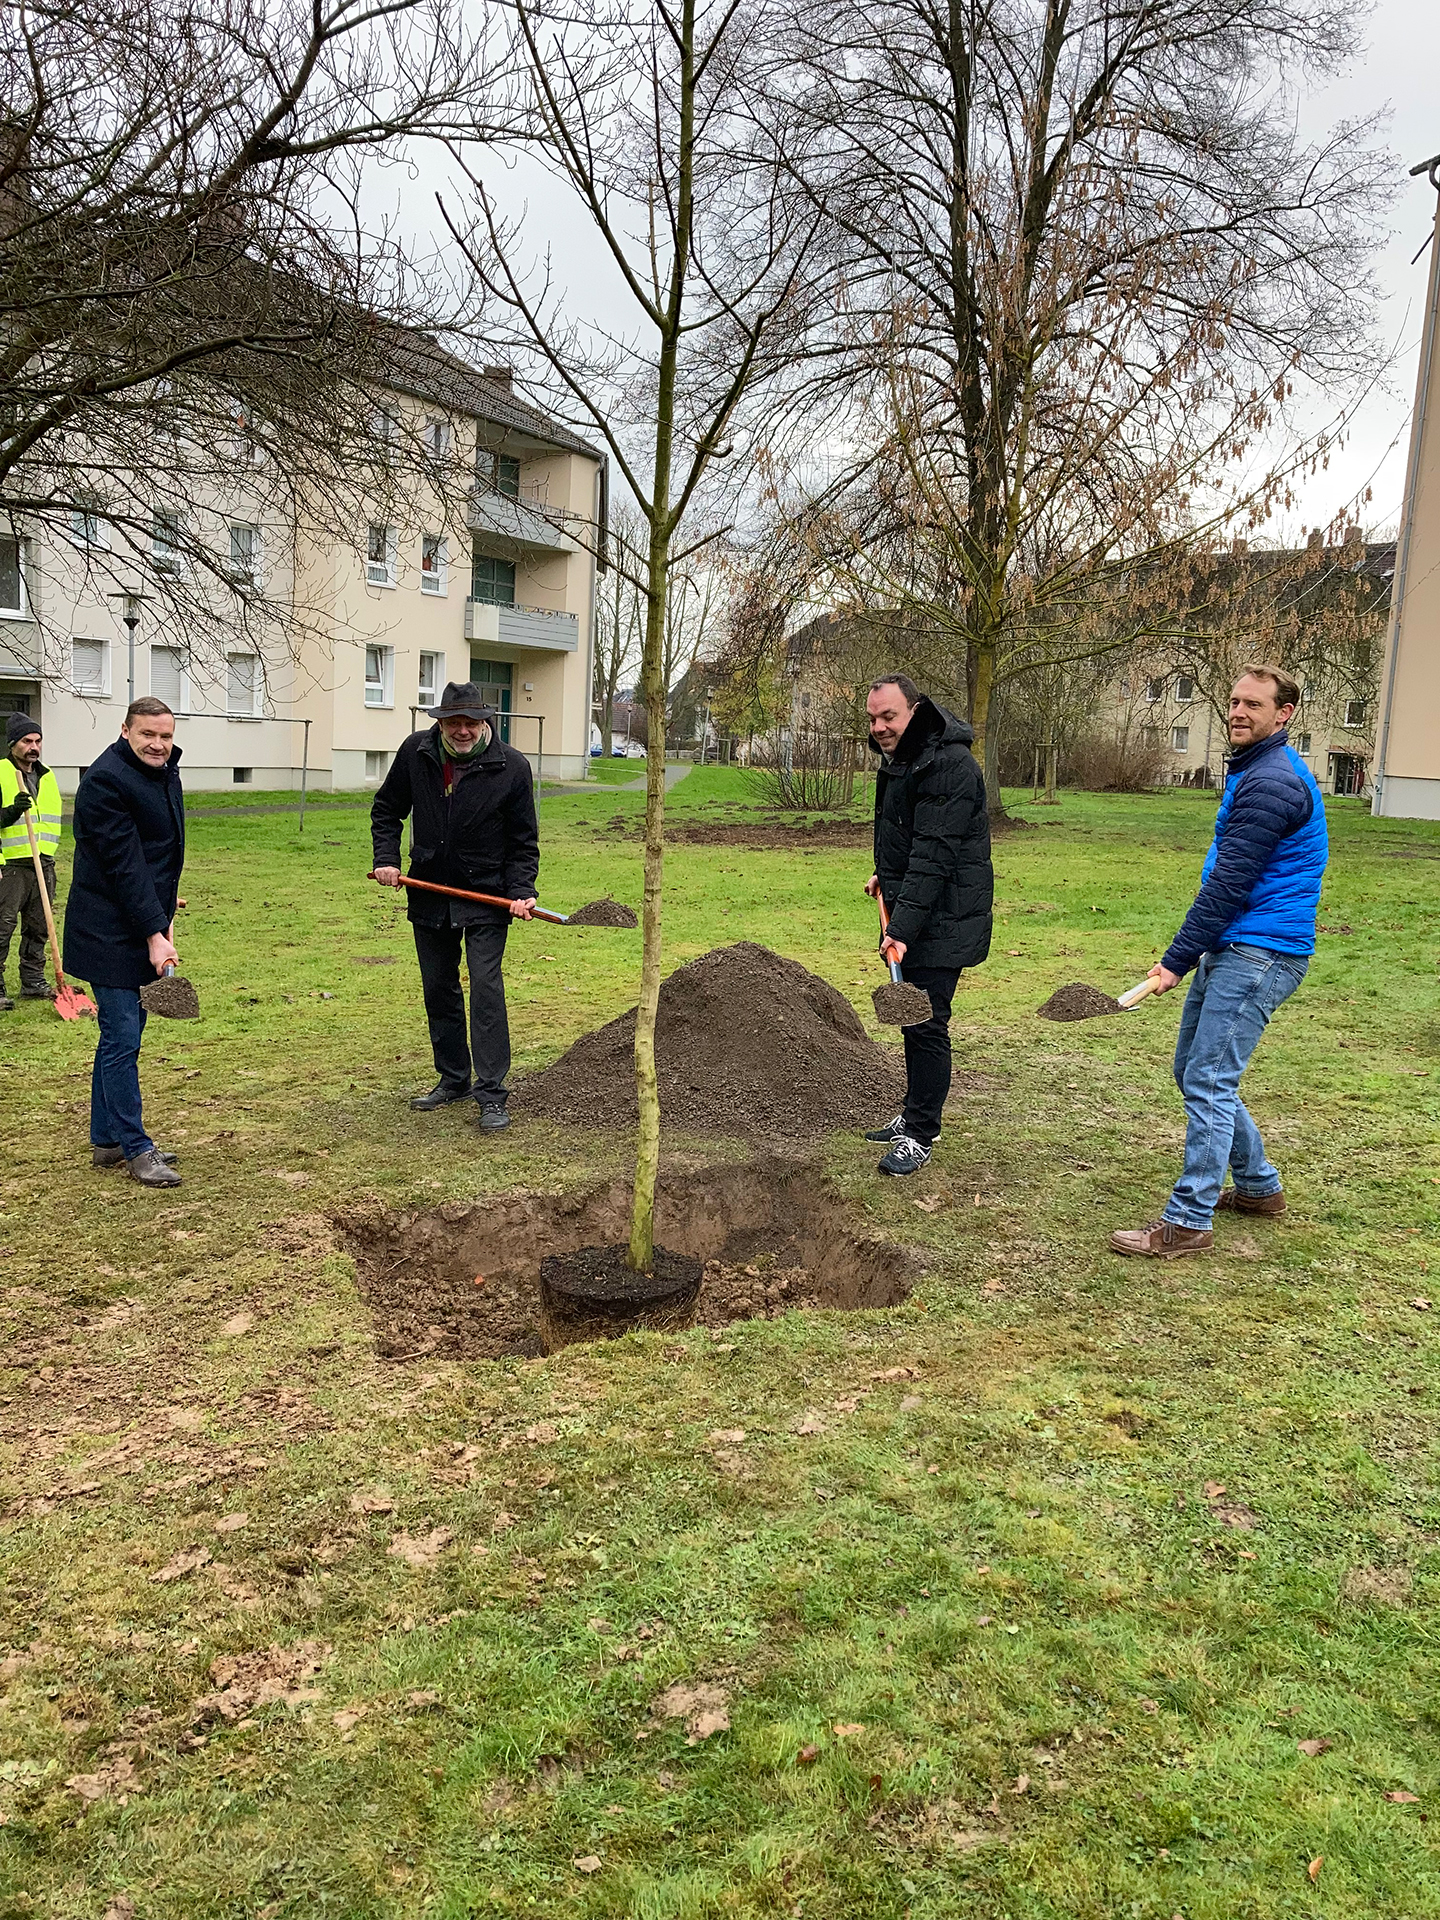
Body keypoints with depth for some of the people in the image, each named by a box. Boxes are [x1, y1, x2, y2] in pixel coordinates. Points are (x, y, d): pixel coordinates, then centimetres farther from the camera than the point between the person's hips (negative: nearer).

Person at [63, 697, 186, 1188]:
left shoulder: (166, 773, 12)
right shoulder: (105, 780, -17)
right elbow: (123, 865, -21)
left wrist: (164, 920, 9)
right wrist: (154, 934, -23)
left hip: (144, 928, 9)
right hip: (109, 934, -9)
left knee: (122, 1033, 15)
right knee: (122, 1038, -5)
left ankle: (106, 1139, 25)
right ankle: (135, 1148, 4)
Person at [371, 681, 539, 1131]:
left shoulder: (511, 767, -10)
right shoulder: (416, 753, -3)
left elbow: (523, 841, -2)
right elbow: (387, 809, 13)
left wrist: (520, 891, -14)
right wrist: (386, 858, 0)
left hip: (486, 896, -4)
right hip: (428, 893, 4)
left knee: (486, 987, -11)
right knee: (439, 989, 12)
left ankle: (491, 1094, -7)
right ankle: (453, 1078, 27)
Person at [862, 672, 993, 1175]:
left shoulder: (949, 765, -20)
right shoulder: (897, 757, 13)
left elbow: (933, 856, -27)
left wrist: (902, 928, -30)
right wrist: (886, 874, 21)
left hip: (942, 920, -10)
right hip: (908, 915, 10)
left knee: (926, 1024, -6)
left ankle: (920, 1137, 3)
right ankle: (915, 1115, 30)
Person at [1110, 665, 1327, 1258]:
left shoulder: (1271, 783, -16)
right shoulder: (1252, 771, 18)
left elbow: (1229, 885, -19)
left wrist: (1177, 960, -15)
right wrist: (1188, 954, 20)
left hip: (1258, 955, -11)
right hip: (1230, 948, 11)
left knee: (1209, 1082, -10)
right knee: (1193, 1071, 16)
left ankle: (1188, 1221, -4)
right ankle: (1259, 1186, 29)